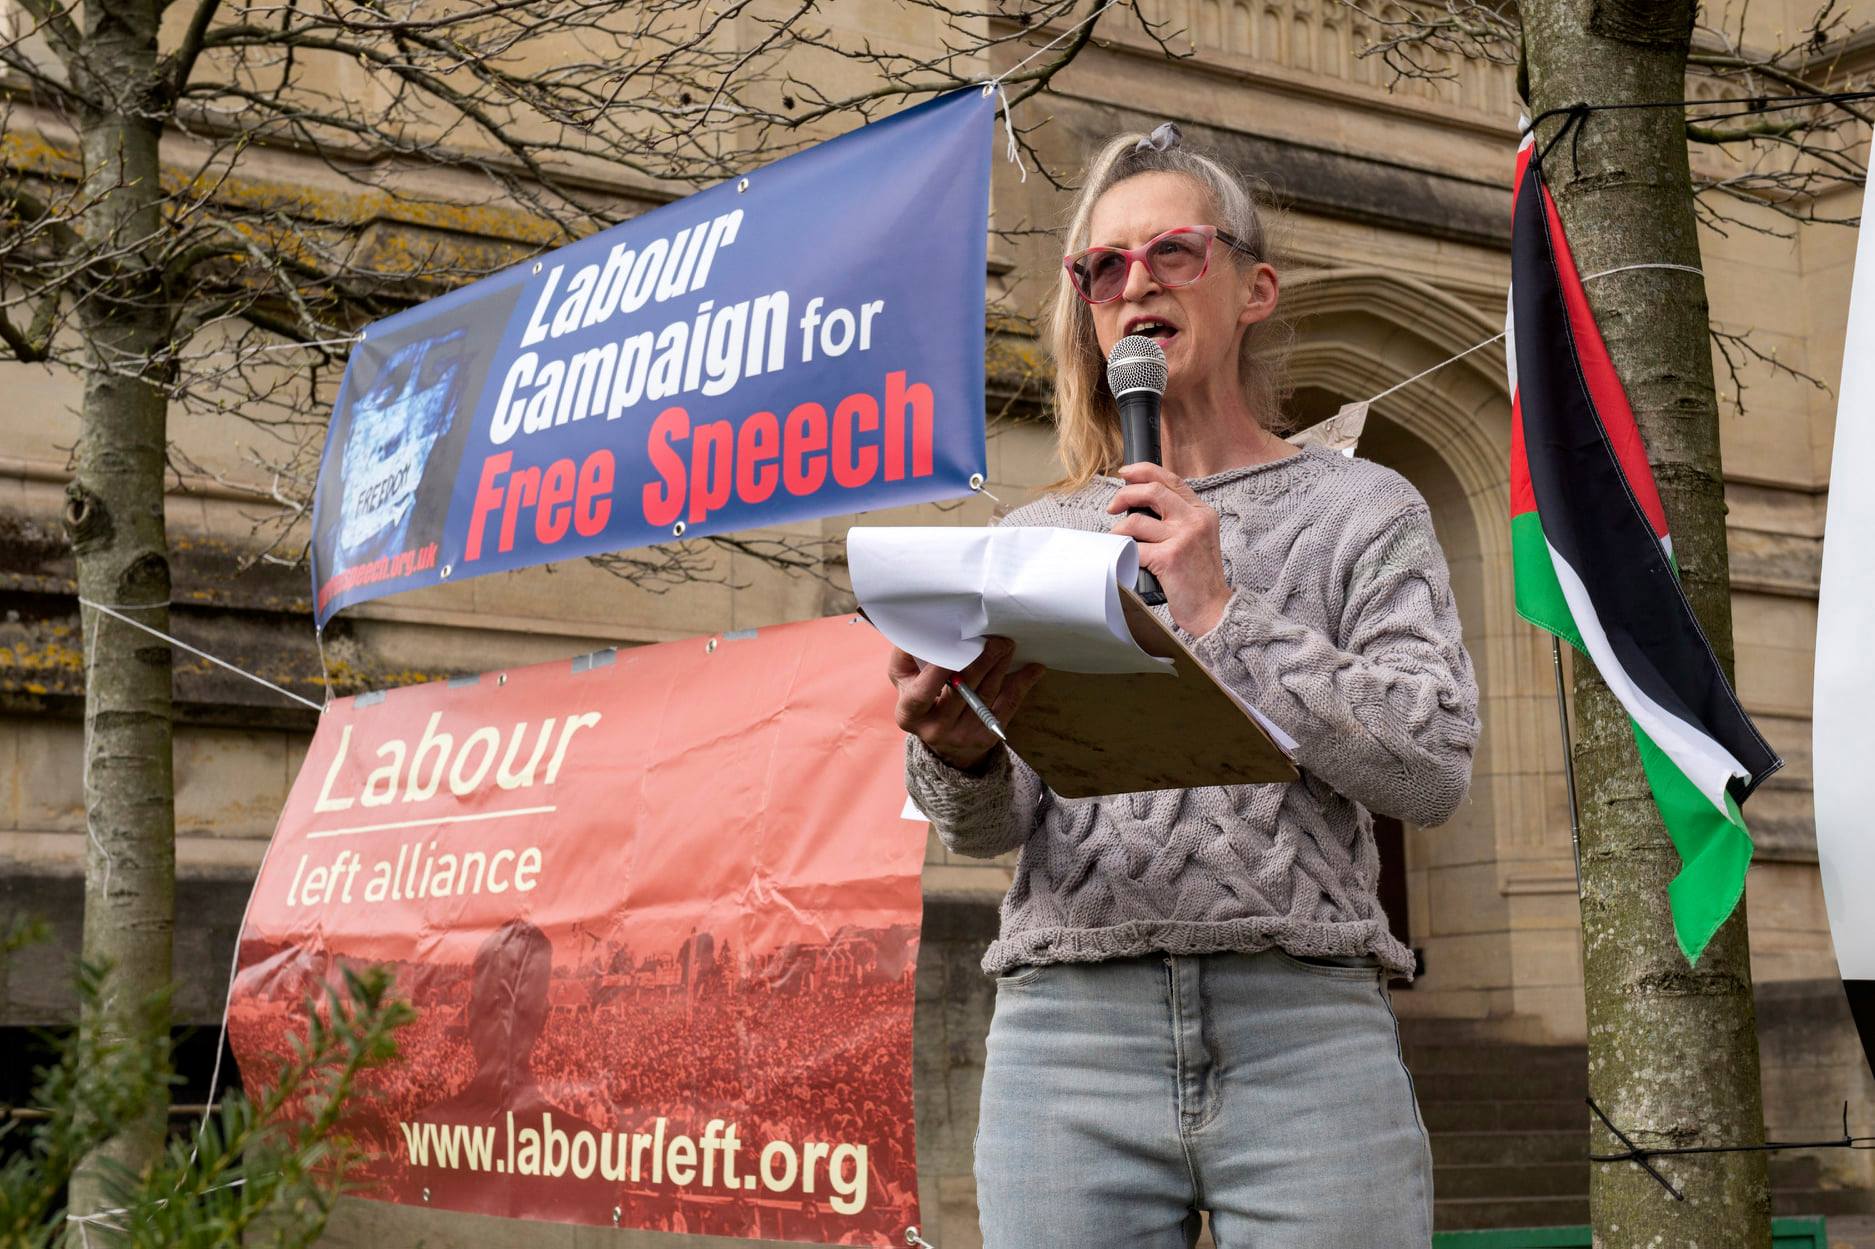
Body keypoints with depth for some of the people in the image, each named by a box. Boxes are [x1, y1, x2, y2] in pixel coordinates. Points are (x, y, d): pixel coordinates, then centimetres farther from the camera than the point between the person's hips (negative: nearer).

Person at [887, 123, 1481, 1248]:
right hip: (1068, 1031, 2)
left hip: (1306, 1028, -2)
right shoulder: (1036, 535, 16)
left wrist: (1224, 617, -10)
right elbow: (994, 826, 7)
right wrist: (958, 752, -16)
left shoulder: (1363, 508, 9)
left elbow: (1434, 768, -4)